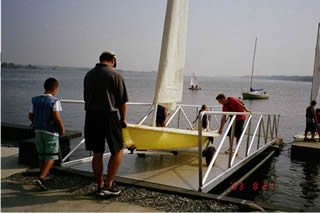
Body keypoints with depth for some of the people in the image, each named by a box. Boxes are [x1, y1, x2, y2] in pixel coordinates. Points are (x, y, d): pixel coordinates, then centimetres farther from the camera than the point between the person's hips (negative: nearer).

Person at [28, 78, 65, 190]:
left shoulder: (35, 100, 3)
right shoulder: (54, 101, -14)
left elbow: (30, 116, 5)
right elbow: (56, 117, -19)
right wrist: (62, 129, -6)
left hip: (38, 130, 6)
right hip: (51, 132, -6)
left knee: (42, 156, 17)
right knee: (51, 157, 0)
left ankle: (43, 177, 25)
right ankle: (41, 178, -13)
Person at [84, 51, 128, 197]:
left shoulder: (89, 75, 12)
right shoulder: (115, 75, -6)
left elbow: (86, 98, 16)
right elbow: (122, 101, -5)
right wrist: (123, 119, 8)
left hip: (91, 116, 6)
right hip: (109, 116, -5)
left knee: (97, 153, 11)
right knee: (117, 151, 8)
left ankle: (100, 186, 19)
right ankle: (108, 185, 5)